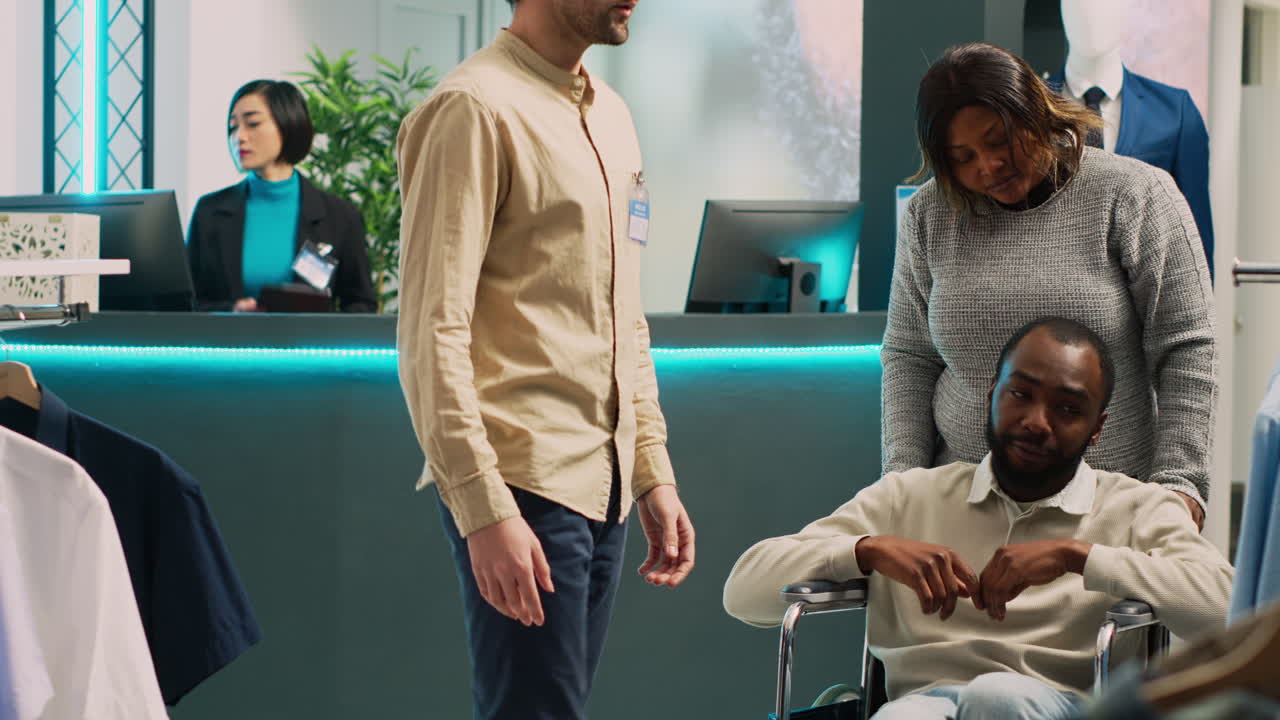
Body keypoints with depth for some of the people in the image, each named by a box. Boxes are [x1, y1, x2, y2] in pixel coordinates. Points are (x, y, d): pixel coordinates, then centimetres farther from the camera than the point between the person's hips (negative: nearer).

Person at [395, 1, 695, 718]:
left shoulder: (611, 116, 17)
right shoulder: (476, 108, -9)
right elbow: (432, 335, -15)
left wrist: (654, 473, 17)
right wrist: (484, 510, -20)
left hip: (603, 488, 8)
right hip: (525, 487, -8)